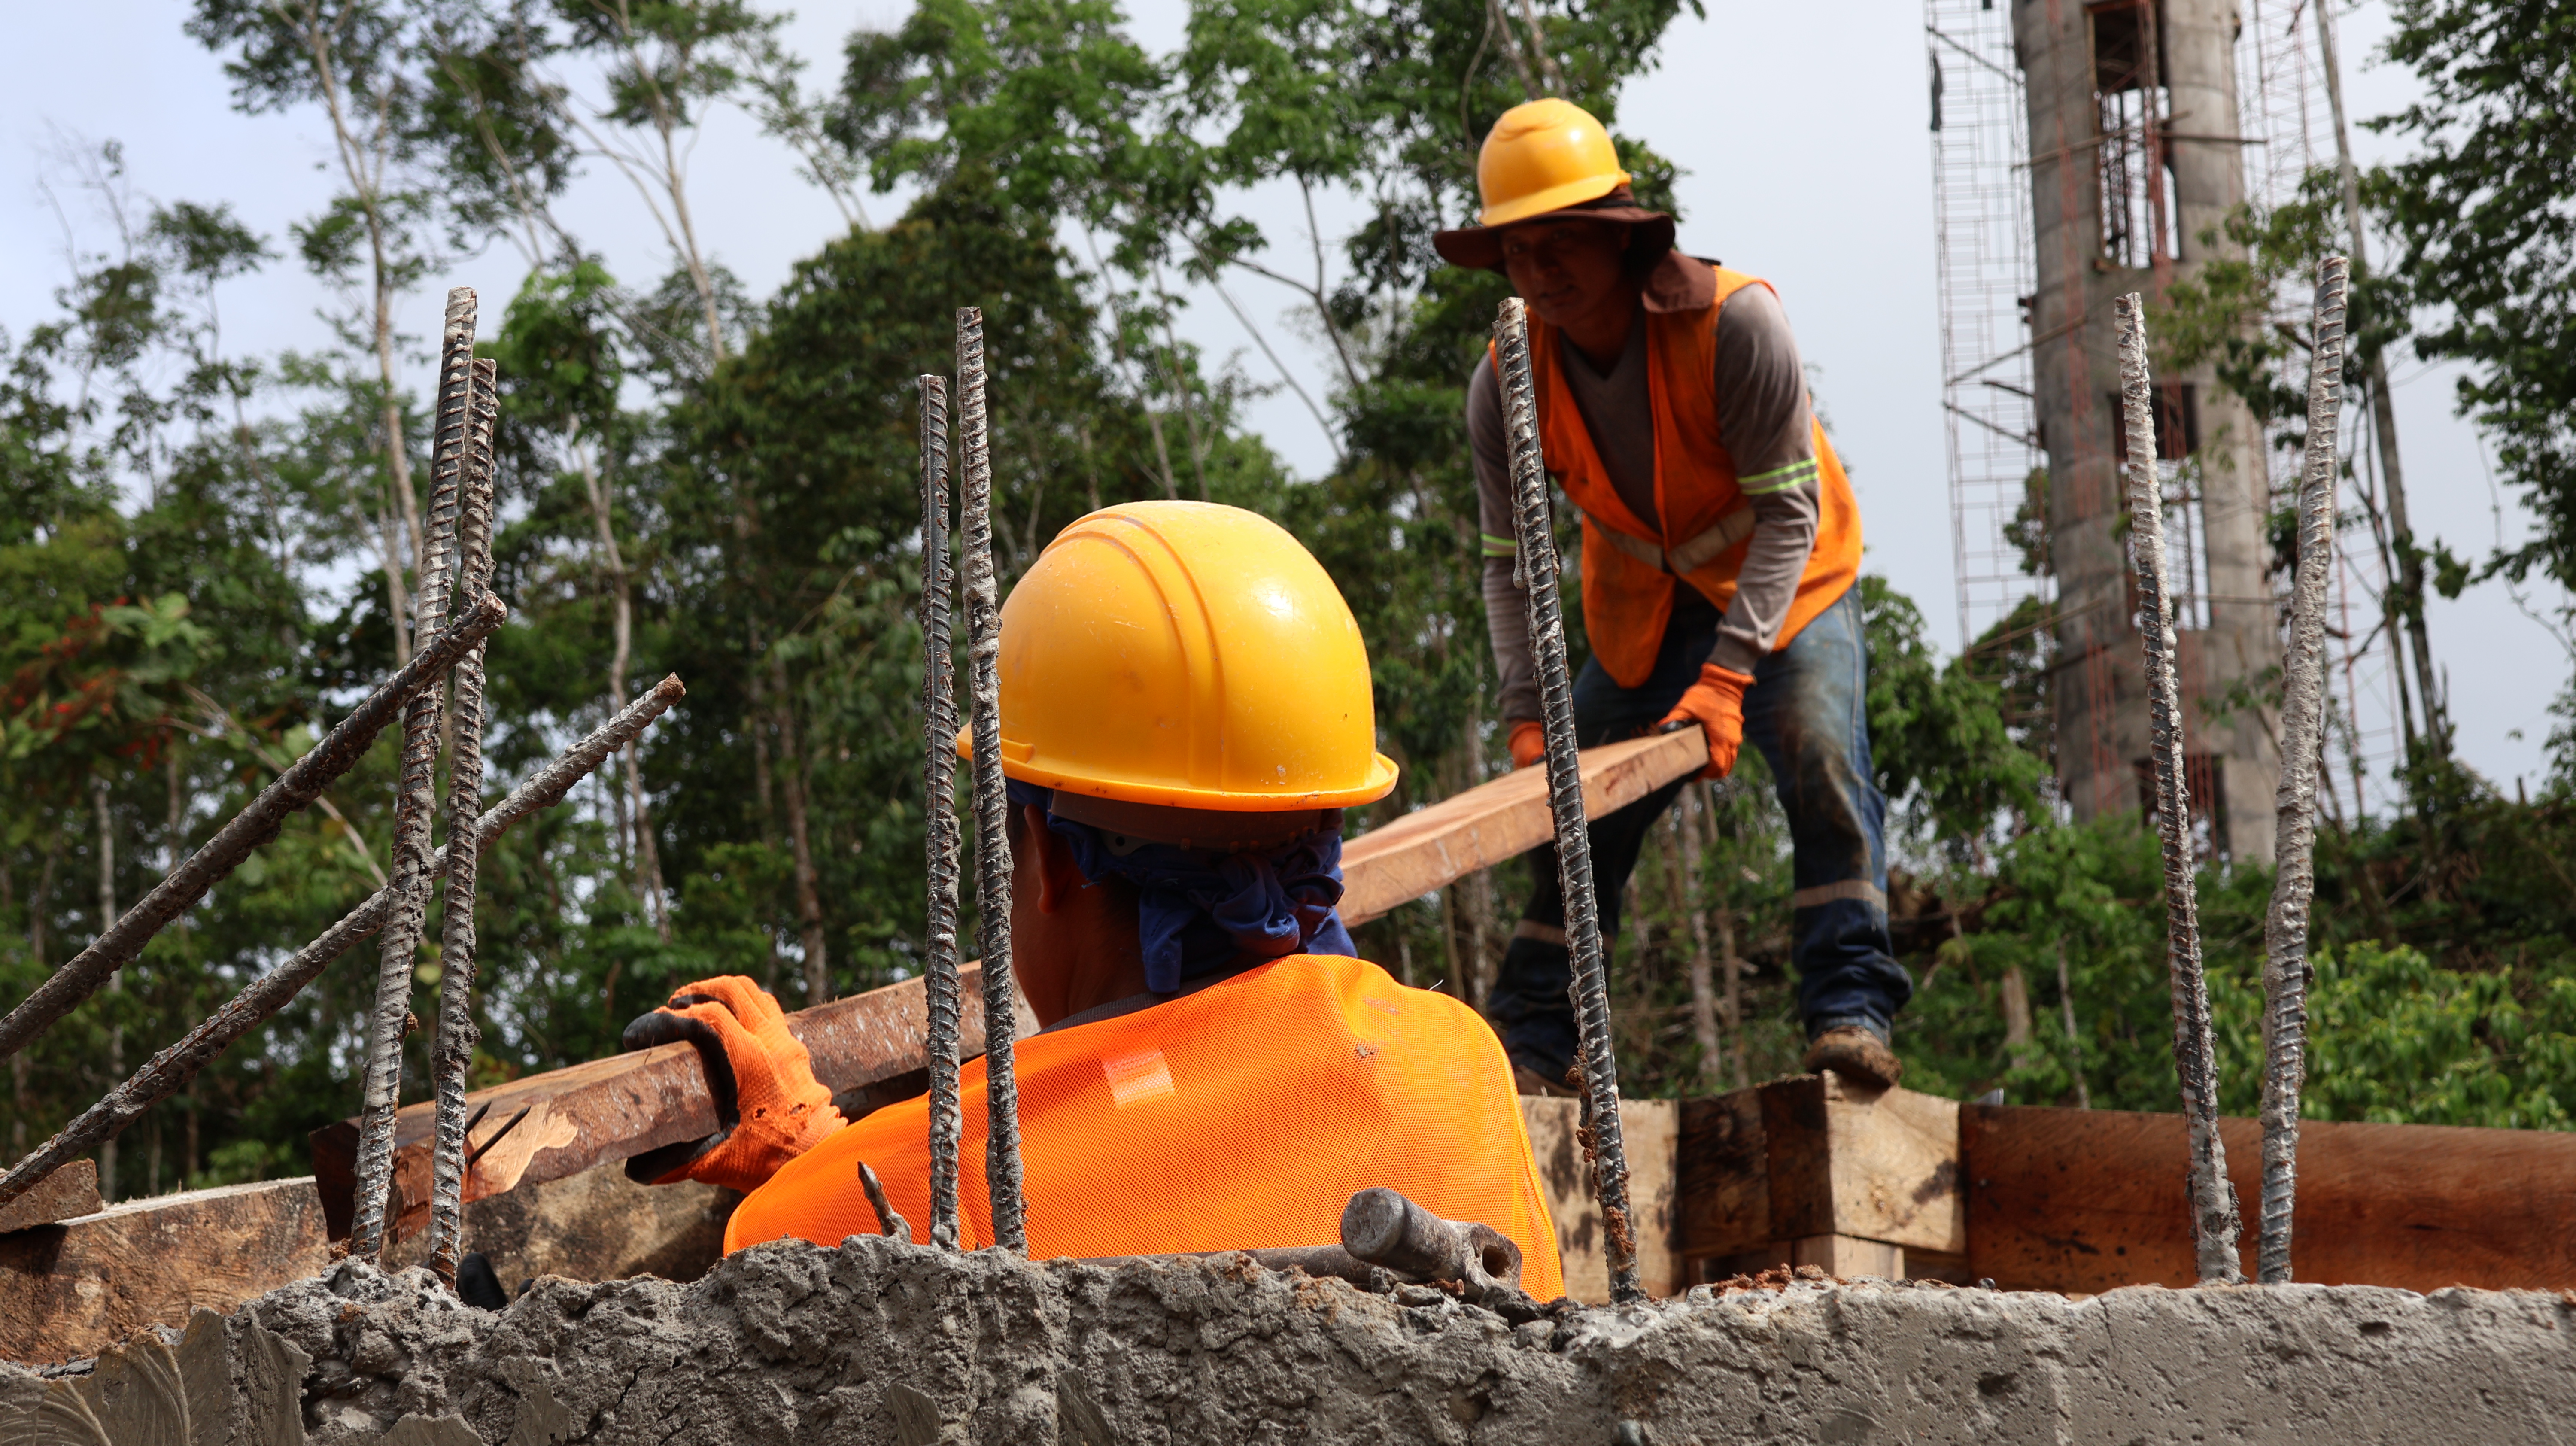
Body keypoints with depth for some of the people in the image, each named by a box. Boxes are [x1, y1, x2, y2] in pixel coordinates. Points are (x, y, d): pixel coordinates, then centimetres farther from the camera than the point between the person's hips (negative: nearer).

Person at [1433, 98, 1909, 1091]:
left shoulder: (1736, 321, -30)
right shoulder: (1507, 384, -18)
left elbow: (1788, 512, -29)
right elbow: (1510, 563, -11)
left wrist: (1728, 675, -38)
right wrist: (1526, 717, -23)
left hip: (1782, 582, -4)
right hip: (1642, 607, 4)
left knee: (1818, 754, -26)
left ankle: (1849, 1008, -23)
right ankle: (1529, 1043, 12)